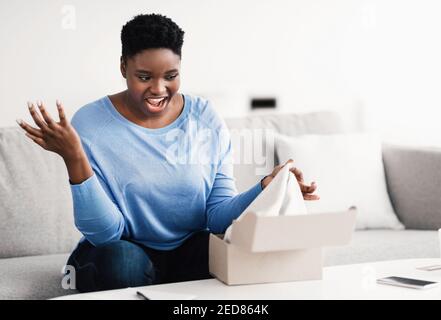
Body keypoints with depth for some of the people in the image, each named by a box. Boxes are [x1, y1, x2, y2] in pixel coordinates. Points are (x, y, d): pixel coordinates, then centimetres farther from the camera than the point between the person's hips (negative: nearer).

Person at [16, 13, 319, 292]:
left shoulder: (206, 119, -3)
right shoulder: (90, 123, -11)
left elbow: (218, 215, -6)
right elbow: (106, 232, -15)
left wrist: (266, 188, -25)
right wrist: (75, 159, -28)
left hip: (193, 251, 2)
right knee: (121, 259, -36)